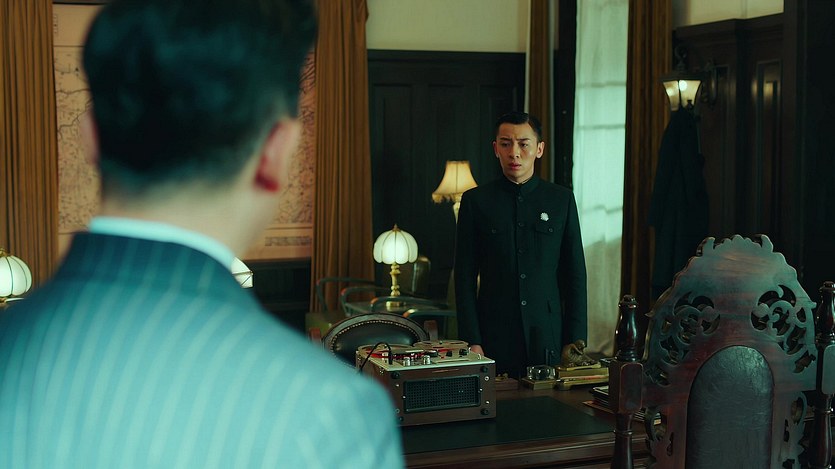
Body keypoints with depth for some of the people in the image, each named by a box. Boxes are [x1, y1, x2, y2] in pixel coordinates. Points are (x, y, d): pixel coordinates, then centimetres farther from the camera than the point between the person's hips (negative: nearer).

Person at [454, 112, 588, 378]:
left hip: (549, 338, 1)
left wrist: (575, 340, 1)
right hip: (494, 339, -1)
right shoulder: (475, 201, 2)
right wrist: (471, 341, -6)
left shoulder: (562, 200, 5)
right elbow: (465, 276, 1)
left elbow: (575, 274, 7)